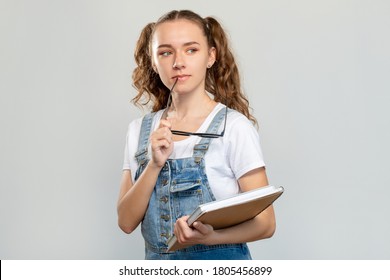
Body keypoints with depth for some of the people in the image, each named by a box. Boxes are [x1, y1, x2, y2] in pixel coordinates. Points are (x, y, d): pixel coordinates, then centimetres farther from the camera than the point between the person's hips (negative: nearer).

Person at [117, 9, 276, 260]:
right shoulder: (139, 130, 0)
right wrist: (155, 165, -19)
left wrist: (210, 237, -28)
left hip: (220, 260, -3)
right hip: (157, 261, 3)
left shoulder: (235, 126, -12)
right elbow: (127, 221, -5)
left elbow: (265, 223, -12)